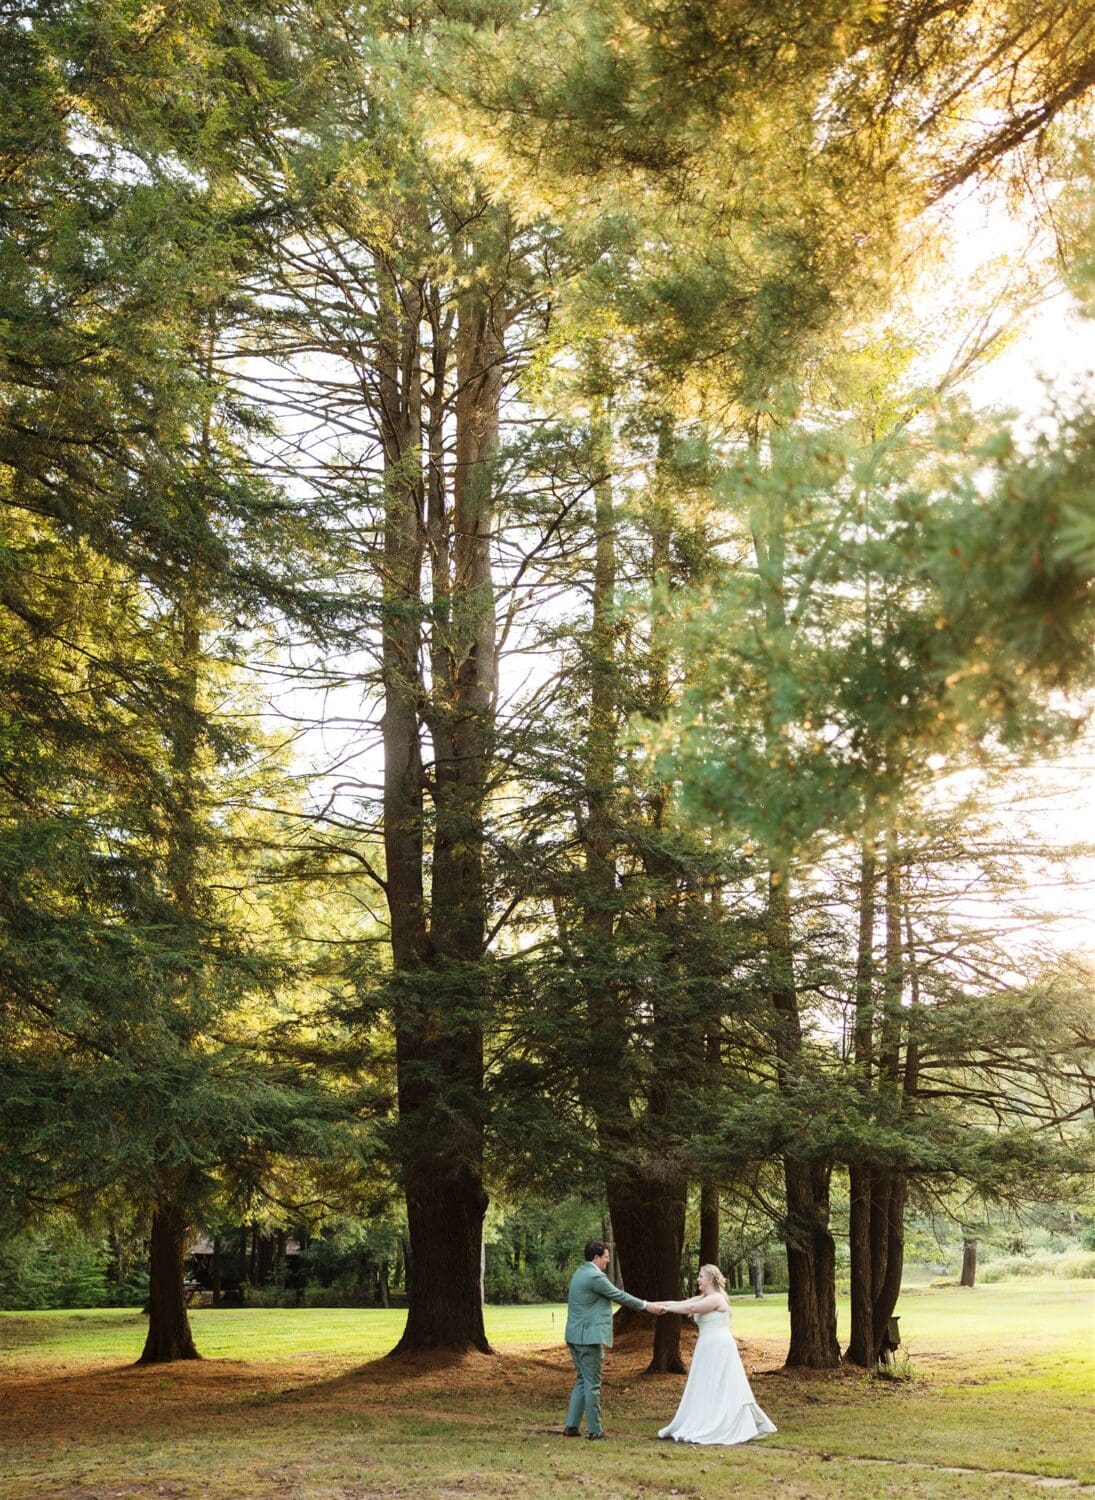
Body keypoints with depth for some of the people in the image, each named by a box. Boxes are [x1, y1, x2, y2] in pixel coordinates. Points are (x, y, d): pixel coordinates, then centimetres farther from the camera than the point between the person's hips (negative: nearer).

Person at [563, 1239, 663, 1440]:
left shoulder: (580, 1272, 15)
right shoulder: (595, 1276, -17)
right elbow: (619, 1296, -9)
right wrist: (645, 1305, 2)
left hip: (575, 1337, 10)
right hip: (589, 1338, -10)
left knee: (582, 1381, 15)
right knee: (592, 1384, -1)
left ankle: (571, 1426, 15)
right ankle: (594, 1430, 7)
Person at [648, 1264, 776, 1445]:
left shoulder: (717, 1298, -14)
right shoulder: (702, 1298, 13)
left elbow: (690, 1308, -24)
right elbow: (679, 1303, 6)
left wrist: (665, 1308, -16)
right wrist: (656, 1304, -4)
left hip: (718, 1349, -9)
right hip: (708, 1349, 9)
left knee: (717, 1390, -4)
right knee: (704, 1389, 10)